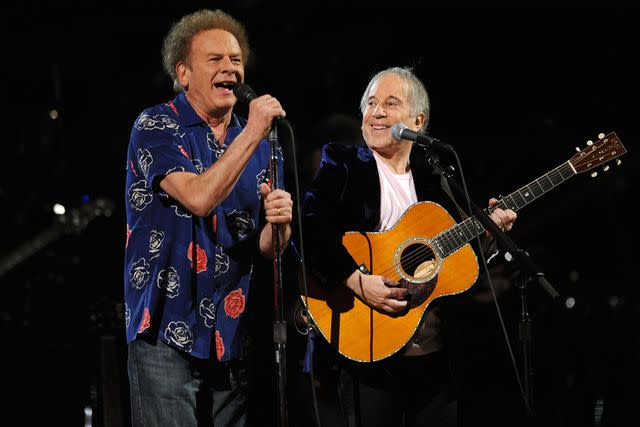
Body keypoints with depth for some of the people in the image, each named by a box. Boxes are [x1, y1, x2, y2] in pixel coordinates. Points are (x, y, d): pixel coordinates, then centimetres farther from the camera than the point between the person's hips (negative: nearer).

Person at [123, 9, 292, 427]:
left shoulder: (259, 143, 11)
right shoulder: (156, 126, -4)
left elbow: (265, 248, 10)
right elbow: (199, 198, -20)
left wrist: (278, 223, -13)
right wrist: (252, 134, -19)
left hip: (232, 334, 5)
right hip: (167, 329, -5)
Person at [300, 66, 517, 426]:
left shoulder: (434, 173, 13)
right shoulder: (343, 164, 1)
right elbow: (311, 229, -15)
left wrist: (486, 230, -3)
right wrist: (356, 280, -25)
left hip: (437, 352, 4)